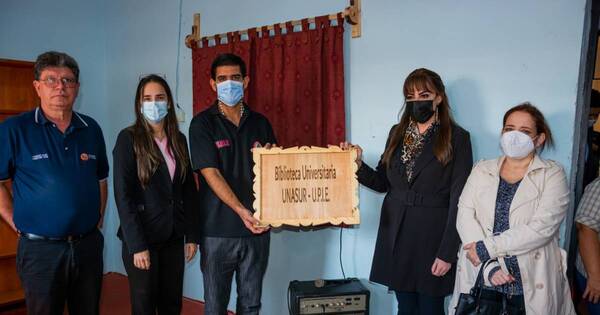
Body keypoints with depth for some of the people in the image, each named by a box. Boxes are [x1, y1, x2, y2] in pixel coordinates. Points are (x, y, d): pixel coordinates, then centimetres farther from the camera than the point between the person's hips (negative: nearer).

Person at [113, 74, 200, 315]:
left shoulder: (179, 139, 7)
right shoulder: (128, 138, -8)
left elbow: (189, 189, 9)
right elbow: (123, 195, -13)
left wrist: (192, 234, 5)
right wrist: (137, 245, -17)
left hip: (174, 237, 5)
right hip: (142, 238, -4)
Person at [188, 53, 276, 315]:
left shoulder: (260, 123, 8)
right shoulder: (202, 124, -4)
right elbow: (211, 174, -13)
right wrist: (241, 211, -25)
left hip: (257, 227, 3)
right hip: (218, 231, -3)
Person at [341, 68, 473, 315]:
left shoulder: (457, 137, -6)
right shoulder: (397, 133, 8)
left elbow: (459, 200, -9)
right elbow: (383, 183, 10)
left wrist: (447, 253, -13)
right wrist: (358, 164, -9)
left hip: (432, 234, -4)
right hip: (396, 232, 4)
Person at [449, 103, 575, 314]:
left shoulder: (552, 174, 0)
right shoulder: (482, 170, 6)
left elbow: (542, 227, -13)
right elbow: (465, 215, -5)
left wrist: (488, 248, -17)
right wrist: (488, 266, -16)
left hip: (531, 285, -1)